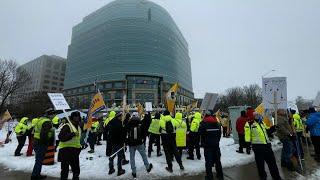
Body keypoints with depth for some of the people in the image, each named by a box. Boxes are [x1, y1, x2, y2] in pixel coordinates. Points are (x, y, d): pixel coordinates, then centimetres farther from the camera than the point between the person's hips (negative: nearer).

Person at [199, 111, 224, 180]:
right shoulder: (217, 123, 5)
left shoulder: (204, 123, -13)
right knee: (217, 160, 17)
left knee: (208, 161, 2)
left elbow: (202, 135, -12)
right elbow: (219, 134, 13)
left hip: (207, 145, -5)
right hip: (216, 144, 5)